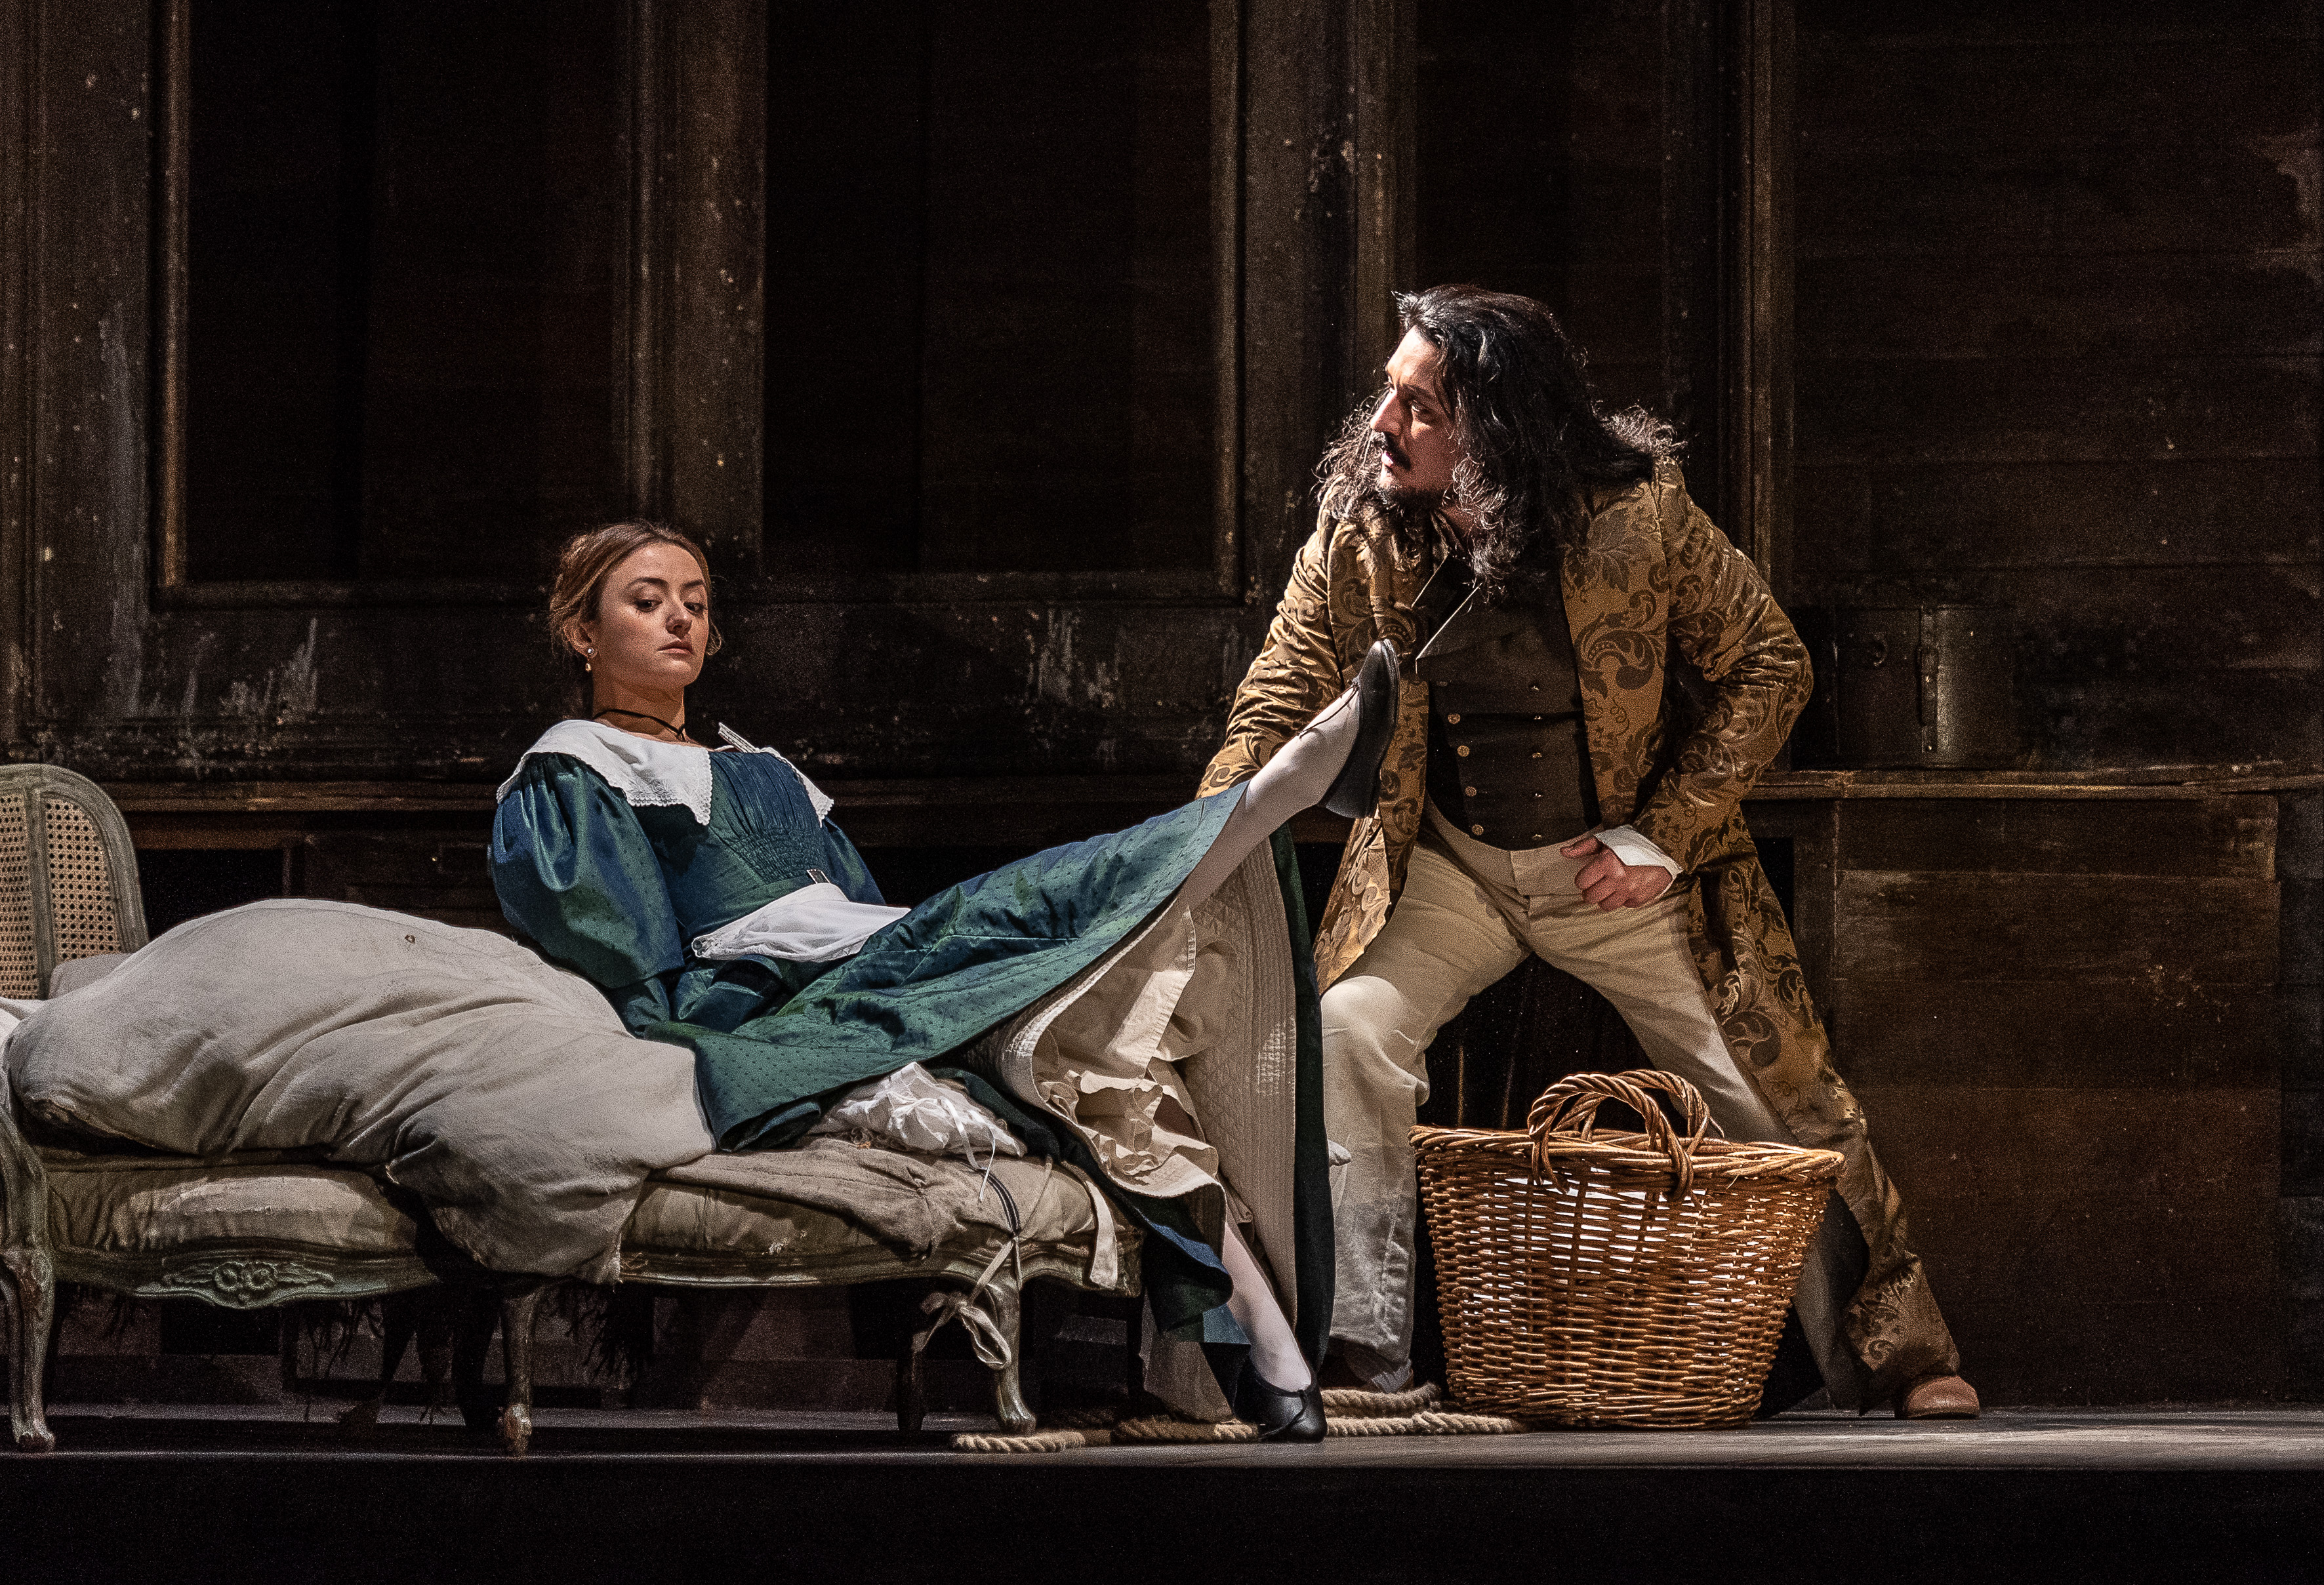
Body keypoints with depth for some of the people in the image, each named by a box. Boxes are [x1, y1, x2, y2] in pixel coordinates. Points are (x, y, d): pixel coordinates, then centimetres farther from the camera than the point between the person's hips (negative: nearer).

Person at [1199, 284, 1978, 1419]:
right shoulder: (1357, 528, -14)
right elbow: (1284, 696, -8)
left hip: (1626, 867, -2)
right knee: (1346, 1033, -22)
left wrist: (1667, 837, -14)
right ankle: (1359, 1355, -13)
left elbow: (1768, 667, -9)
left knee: (1776, 1095, 2)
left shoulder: (1637, 517, -21)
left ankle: (1892, 1361, 20)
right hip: (1446, 866, 2)